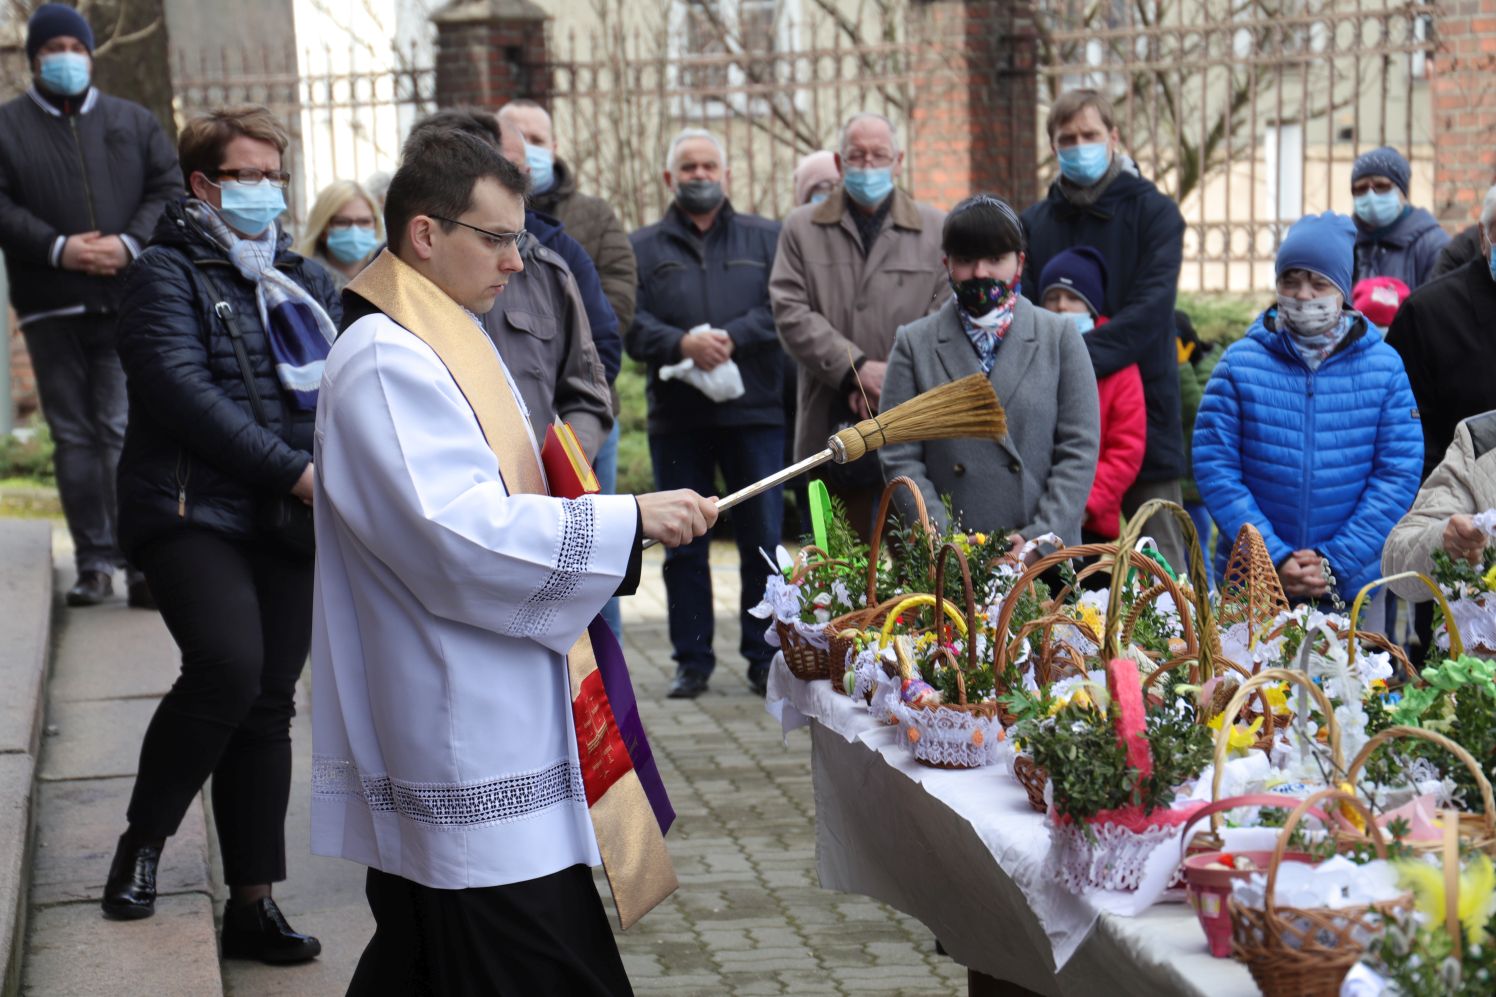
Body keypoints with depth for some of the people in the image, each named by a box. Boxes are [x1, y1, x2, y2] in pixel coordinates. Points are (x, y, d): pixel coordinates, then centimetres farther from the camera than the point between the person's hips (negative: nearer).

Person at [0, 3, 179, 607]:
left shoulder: (133, 122, 15)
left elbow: (169, 189, 8)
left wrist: (131, 244, -9)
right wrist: (57, 248, -13)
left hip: (127, 301, 0)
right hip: (51, 308, 0)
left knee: (125, 431, -7)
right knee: (74, 437, 3)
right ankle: (95, 564, 7)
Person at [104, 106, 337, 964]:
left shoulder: (309, 281, 17)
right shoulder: (169, 273, -1)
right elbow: (180, 388, -15)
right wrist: (289, 469, -20)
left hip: (290, 524, 6)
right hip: (191, 513, -5)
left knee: (269, 703, 5)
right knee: (229, 662, -25)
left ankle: (254, 902, 12)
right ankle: (144, 840, -2)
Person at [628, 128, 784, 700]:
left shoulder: (766, 239, 12)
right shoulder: (642, 248, 10)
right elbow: (631, 324, -4)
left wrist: (731, 337, -16)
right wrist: (681, 343, -20)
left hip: (755, 414, 0)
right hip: (676, 417, 0)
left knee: (763, 540, 2)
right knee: (683, 546, 5)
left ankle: (764, 657, 12)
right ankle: (692, 661, 14)